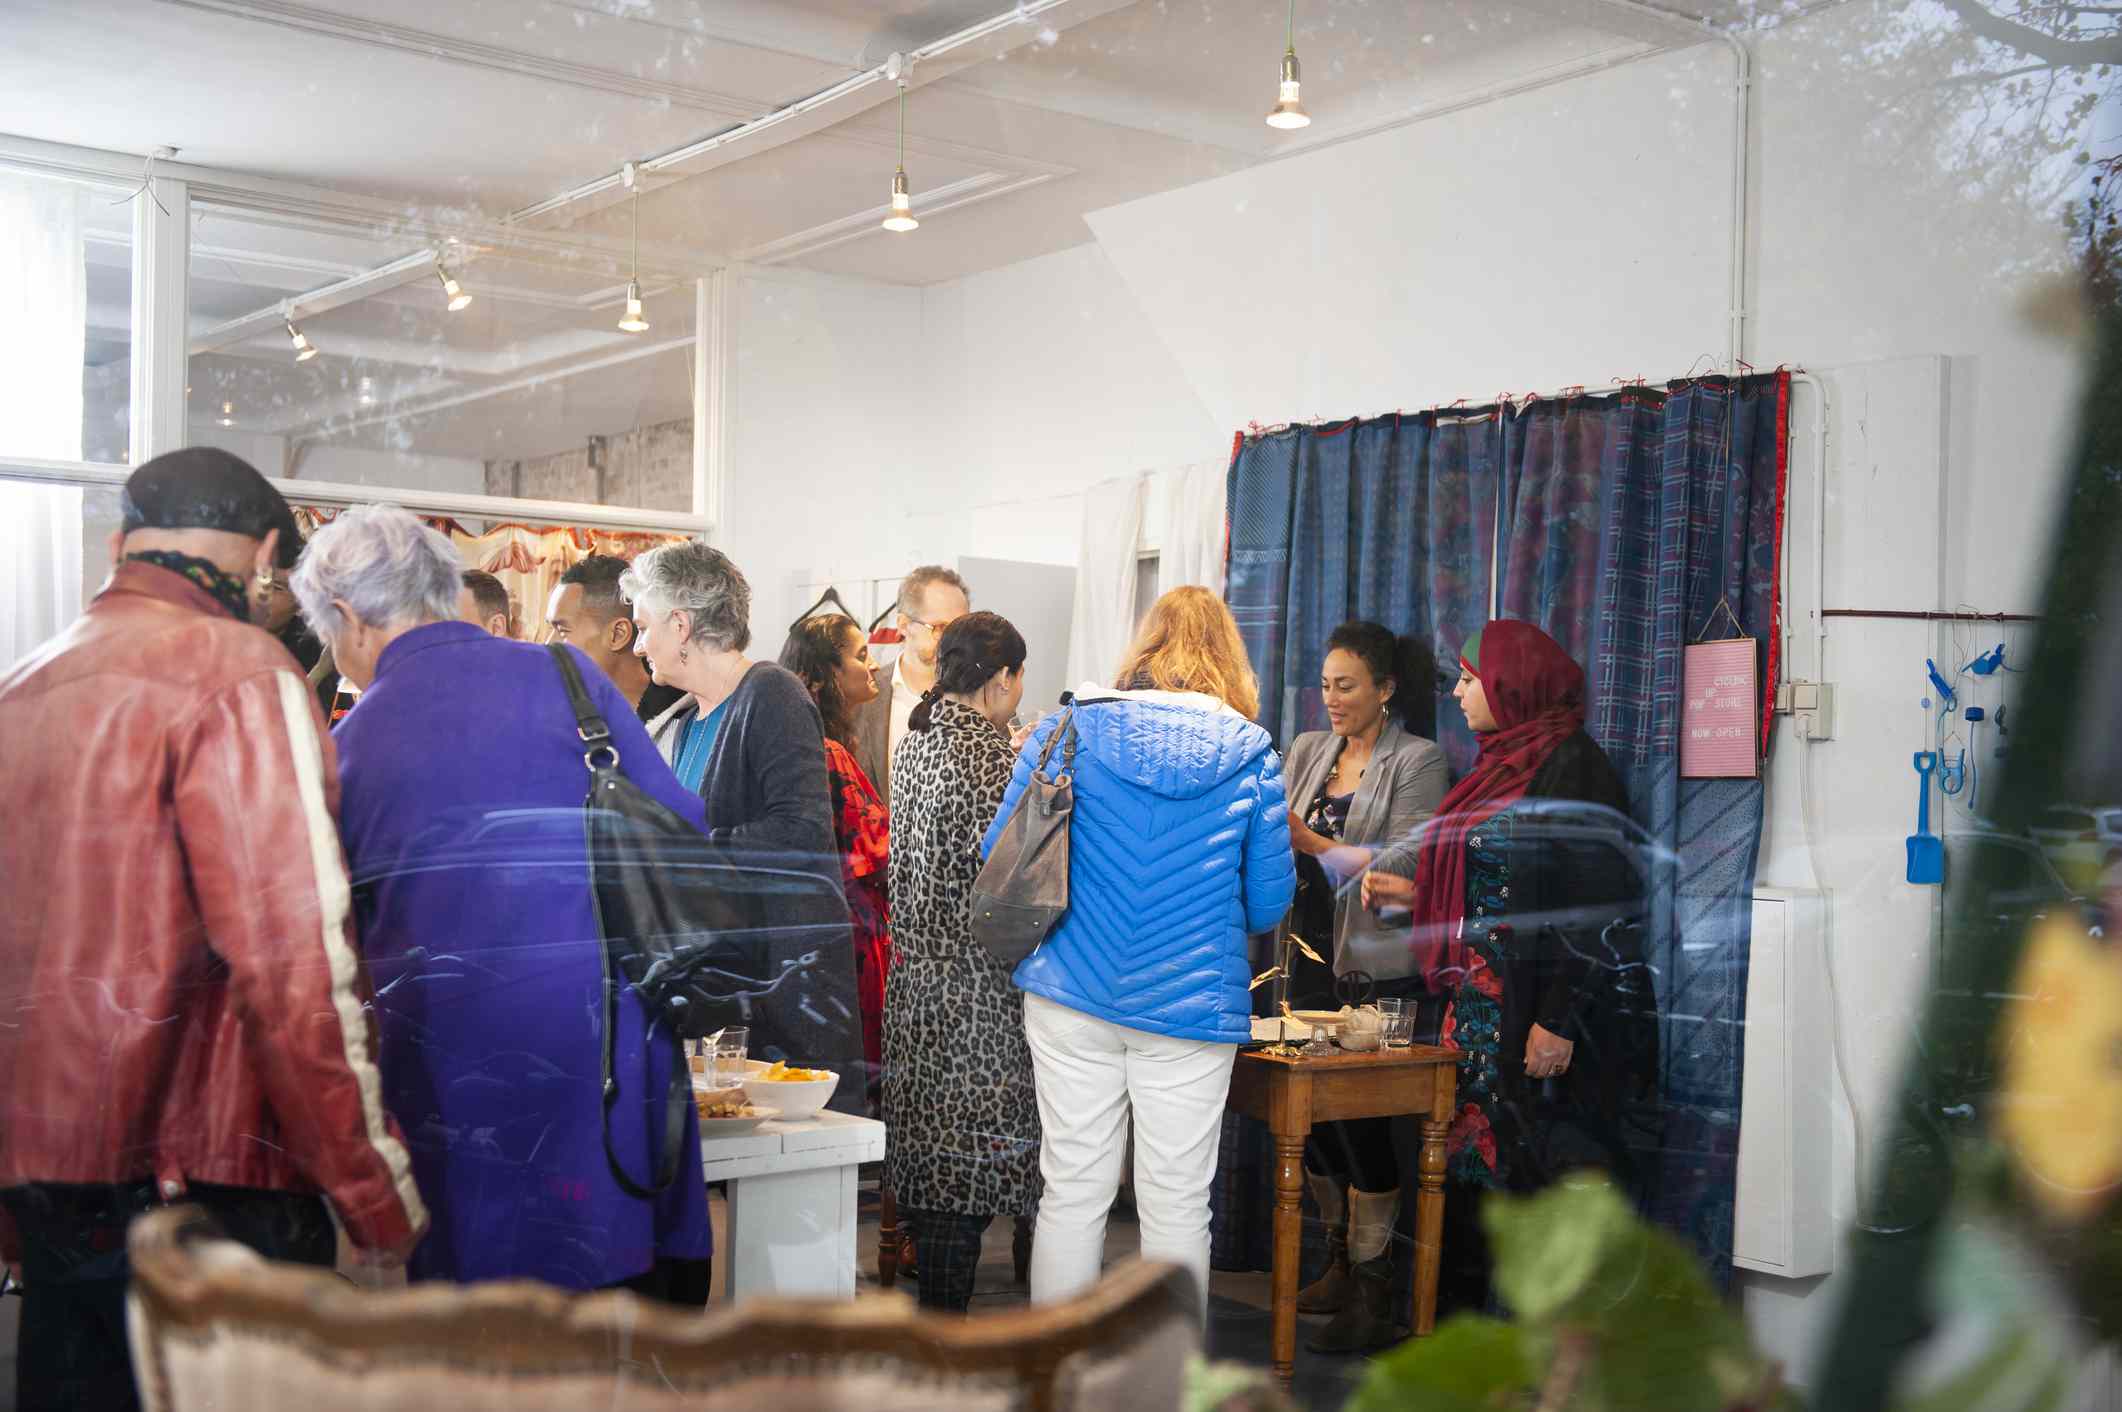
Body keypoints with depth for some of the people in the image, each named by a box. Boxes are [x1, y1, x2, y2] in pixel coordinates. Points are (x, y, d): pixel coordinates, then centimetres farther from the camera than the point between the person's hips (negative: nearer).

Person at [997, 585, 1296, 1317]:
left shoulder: (1068, 727, -2)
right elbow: (1270, 901, 1)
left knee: (1072, 1193, 10)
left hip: (1074, 992, 1)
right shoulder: (1251, 751, -1)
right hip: (1193, 1002, -1)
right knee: (1178, 1203, 8)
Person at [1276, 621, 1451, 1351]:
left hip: (1377, 969, -6)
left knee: (1360, 1116, -7)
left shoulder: (1419, 761, -4)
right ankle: (1339, 1264, 22)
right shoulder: (1306, 751, 12)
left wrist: (1314, 844, -23)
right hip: (1313, 957, 6)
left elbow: (1406, 866, -14)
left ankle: (1373, 1295, 2)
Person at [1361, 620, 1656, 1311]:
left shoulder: (1572, 764, -11)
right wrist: (1413, 892, 16)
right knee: (1466, 1164, 10)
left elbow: (1594, 905, -18)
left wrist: (1559, 1020, -22)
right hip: (1483, 1008, 9)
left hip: (1541, 1014, -9)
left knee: (1544, 1170, -3)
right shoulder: (1502, 765, 16)